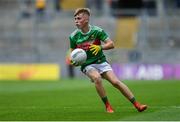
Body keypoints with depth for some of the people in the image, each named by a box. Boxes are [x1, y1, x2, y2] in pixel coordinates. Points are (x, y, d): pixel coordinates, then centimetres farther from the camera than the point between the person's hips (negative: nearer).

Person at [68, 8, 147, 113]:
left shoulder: (97, 31, -9)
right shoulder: (73, 36, -4)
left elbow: (111, 44, -9)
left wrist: (100, 47, -26)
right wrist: (74, 62, -11)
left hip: (101, 61, 0)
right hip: (87, 65, 0)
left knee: (115, 81, -14)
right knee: (97, 78, -32)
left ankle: (137, 105, -8)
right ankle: (107, 106, -17)